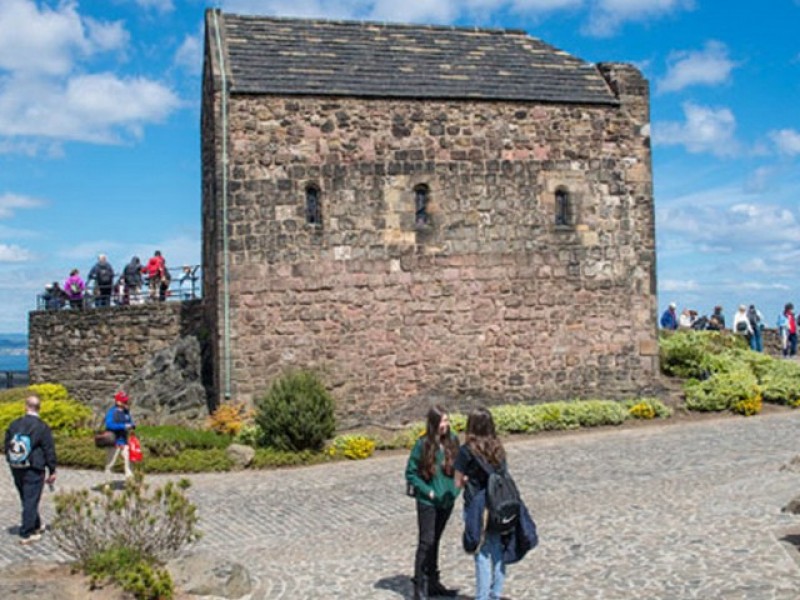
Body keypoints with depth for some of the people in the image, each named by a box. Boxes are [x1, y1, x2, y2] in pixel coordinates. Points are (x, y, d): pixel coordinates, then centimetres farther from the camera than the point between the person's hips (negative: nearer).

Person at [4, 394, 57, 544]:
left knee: (27, 500, 18)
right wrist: (52, 471, 0)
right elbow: (49, 451, -10)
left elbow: (7, 447, 9)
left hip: (17, 470, 5)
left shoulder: (14, 425, 1)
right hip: (34, 470, -5)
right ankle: (26, 534, 1)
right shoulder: (42, 427, -13)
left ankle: (36, 526, 34)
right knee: (31, 501, 0)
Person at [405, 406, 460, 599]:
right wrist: (428, 491, -14)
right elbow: (410, 473, -8)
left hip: (447, 500, 5)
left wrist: (454, 489, -5)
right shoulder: (423, 444, -14)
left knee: (435, 541, 17)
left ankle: (433, 583, 28)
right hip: (428, 502, -4)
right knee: (426, 542, -4)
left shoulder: (453, 440, -2)